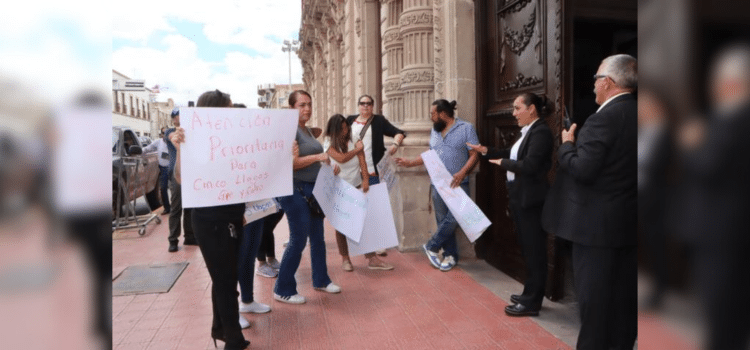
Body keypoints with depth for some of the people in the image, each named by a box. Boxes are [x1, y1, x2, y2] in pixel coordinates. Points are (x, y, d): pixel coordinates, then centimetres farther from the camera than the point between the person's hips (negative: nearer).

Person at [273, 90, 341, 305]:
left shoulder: (307, 129, 14)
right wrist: (317, 157, -23)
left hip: (313, 190, 9)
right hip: (296, 191, -9)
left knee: (318, 237, 16)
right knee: (298, 240, -3)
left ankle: (320, 280, 32)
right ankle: (283, 290, 11)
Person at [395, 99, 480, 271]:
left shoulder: (466, 128, -5)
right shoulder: (434, 131, 13)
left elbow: (474, 154, -9)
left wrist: (462, 173, -23)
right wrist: (410, 163, 12)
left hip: (458, 184, -5)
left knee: (453, 218, -12)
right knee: (443, 220, 6)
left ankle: (432, 247, 7)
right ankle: (450, 255, 17)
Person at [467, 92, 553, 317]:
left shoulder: (540, 132, -17)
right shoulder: (527, 131, 12)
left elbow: (529, 165, -26)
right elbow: (513, 155, 15)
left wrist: (502, 162, -14)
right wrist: (486, 151, 11)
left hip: (530, 200, -10)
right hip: (520, 198, 10)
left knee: (534, 250, 1)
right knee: (528, 249, 18)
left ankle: (531, 302, 12)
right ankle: (530, 294, 31)